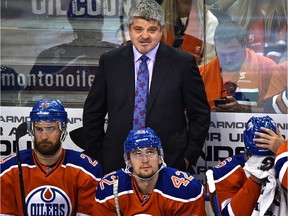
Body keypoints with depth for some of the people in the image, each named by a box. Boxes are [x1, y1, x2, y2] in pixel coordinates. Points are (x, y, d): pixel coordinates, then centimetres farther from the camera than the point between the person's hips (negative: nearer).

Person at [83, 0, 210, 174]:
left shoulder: (183, 63, 0)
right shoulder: (110, 62, 5)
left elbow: (200, 115, 5)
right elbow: (93, 113, 11)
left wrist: (189, 157, -1)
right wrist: (98, 158, 5)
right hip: (118, 165, 1)